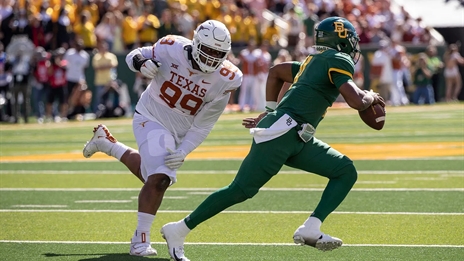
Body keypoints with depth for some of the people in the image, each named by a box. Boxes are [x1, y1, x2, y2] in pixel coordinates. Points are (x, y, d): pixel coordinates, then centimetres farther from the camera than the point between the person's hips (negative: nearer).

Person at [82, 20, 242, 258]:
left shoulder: (223, 80, -19)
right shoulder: (171, 48, -23)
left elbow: (202, 125, -11)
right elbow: (133, 56, -6)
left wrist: (183, 151, -19)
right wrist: (142, 64, -30)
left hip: (179, 132, 5)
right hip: (151, 119, -5)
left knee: (151, 174, 20)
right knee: (158, 179, -21)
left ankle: (106, 143, 43)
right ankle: (141, 239, -10)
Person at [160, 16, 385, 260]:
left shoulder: (316, 61, 23)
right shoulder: (339, 61, -4)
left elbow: (275, 71, 33)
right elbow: (356, 101, -15)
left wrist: (271, 111, 32)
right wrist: (371, 96, 7)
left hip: (297, 139, 10)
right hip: (281, 132, -10)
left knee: (346, 172, 3)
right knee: (241, 190, -6)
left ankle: (311, 229, -9)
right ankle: (179, 229, 3)